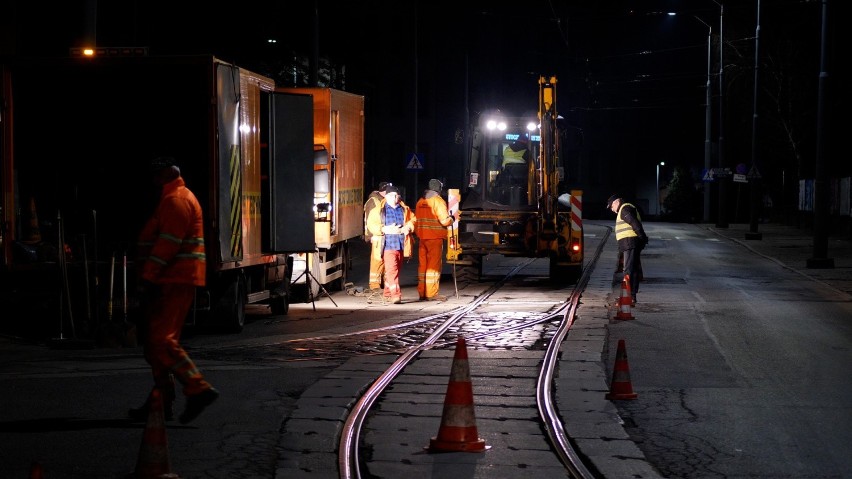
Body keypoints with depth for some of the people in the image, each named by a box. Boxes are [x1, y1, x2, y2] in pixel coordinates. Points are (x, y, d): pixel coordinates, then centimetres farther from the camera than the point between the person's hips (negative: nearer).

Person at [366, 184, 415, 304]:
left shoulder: (405, 210, 12)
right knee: (392, 270, -16)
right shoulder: (378, 210, 3)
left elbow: (413, 220, 17)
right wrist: (386, 229, -15)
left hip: (401, 245, 4)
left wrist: (408, 228, -6)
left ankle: (387, 294, 23)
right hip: (388, 245, -4)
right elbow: (371, 225, -2)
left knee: (393, 271, 11)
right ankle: (396, 295, -22)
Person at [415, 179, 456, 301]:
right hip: (435, 237, -6)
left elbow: (416, 219, 14)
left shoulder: (420, 201, 11)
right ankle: (432, 293, -3)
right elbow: (444, 220, -15)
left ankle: (422, 292, 13)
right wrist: (451, 219, 3)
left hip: (422, 237, 6)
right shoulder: (438, 201, -10)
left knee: (422, 264, 10)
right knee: (434, 265, -2)